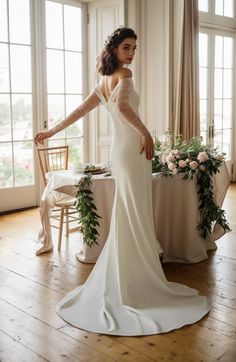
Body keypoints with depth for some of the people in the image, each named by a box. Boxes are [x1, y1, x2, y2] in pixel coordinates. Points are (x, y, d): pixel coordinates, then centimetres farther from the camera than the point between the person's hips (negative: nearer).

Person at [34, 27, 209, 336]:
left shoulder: (104, 81, 17)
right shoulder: (124, 74, -8)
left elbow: (80, 110, 20)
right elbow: (122, 105, -28)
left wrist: (51, 131, 30)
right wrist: (145, 132, -21)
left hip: (121, 150, 8)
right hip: (132, 150, -8)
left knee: (126, 219, 14)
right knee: (136, 219, -4)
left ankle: (120, 284, 23)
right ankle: (138, 287, 5)